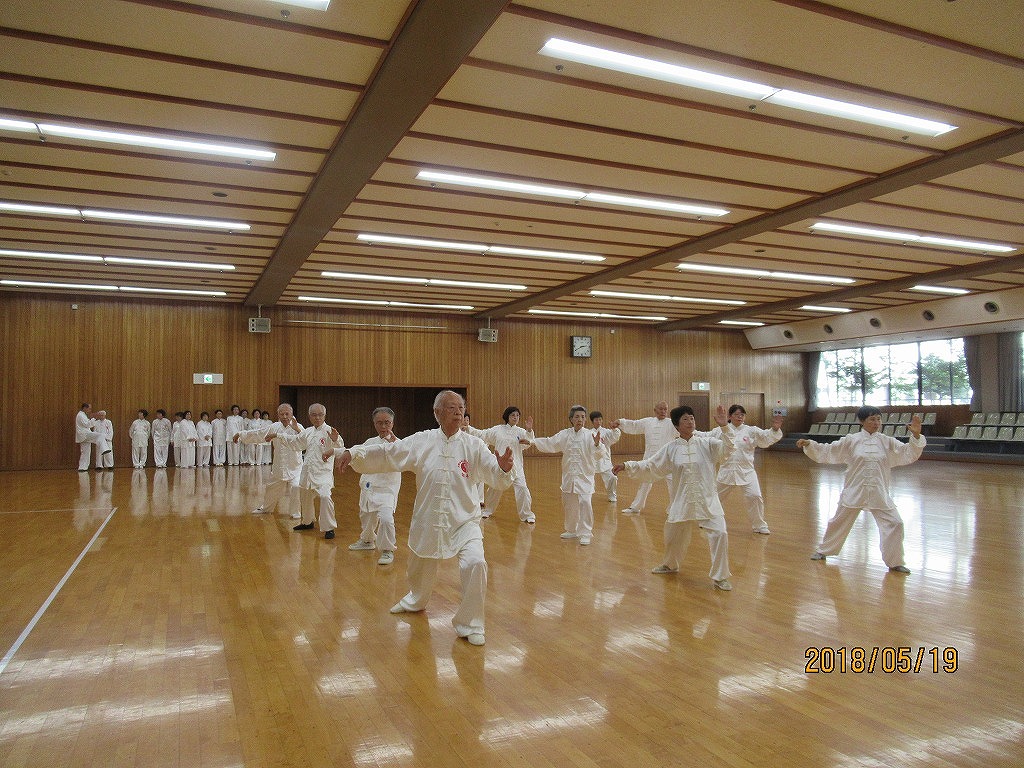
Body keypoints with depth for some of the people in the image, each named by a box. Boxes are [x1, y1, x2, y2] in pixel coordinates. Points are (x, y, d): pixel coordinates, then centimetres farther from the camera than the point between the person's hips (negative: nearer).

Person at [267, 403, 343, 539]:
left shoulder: (329, 431, -13)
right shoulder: (308, 432, 9)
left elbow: (339, 447, -28)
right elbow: (293, 442, 25)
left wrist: (335, 440, -50)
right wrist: (276, 435, 26)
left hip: (323, 472, -7)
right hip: (307, 471, 7)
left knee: (325, 496, -26)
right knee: (305, 498, 22)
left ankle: (329, 528, -14)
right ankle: (307, 522, 47)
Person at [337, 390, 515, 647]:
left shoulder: (473, 445, -8)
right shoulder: (421, 442, -5)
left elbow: (495, 476, -14)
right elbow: (386, 454, -6)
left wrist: (504, 468, -37)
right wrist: (354, 453, -19)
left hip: (463, 521, -2)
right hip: (427, 520, 2)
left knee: (475, 564, -23)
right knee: (420, 569, 22)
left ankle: (469, 625, 0)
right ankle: (416, 600, 59)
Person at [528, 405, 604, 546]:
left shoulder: (590, 435, -9)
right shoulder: (565, 435, 3)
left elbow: (597, 455, -17)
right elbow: (549, 443, 8)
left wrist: (597, 445, -37)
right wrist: (533, 441, 0)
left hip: (584, 476, -4)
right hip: (568, 475, 5)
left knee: (585, 503, -15)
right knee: (568, 505, 15)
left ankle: (585, 533, -1)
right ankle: (572, 531, 34)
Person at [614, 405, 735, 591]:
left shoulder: (705, 442, -4)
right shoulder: (670, 448, 0)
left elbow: (725, 449, -18)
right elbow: (650, 467, 4)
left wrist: (724, 426, -31)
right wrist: (627, 466, -4)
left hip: (707, 500, -2)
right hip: (682, 501, 2)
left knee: (719, 534, -14)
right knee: (673, 537, 15)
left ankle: (720, 577, 5)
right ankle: (670, 565, 47)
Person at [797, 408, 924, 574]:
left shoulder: (887, 442, 0)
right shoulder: (851, 440, -4)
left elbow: (909, 454, -5)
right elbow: (826, 452, -2)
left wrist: (916, 436, -20)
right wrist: (808, 445, -14)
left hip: (879, 493, 1)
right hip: (854, 491, -1)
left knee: (894, 524, -5)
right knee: (838, 522, 11)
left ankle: (895, 562, 14)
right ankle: (823, 551, 33)